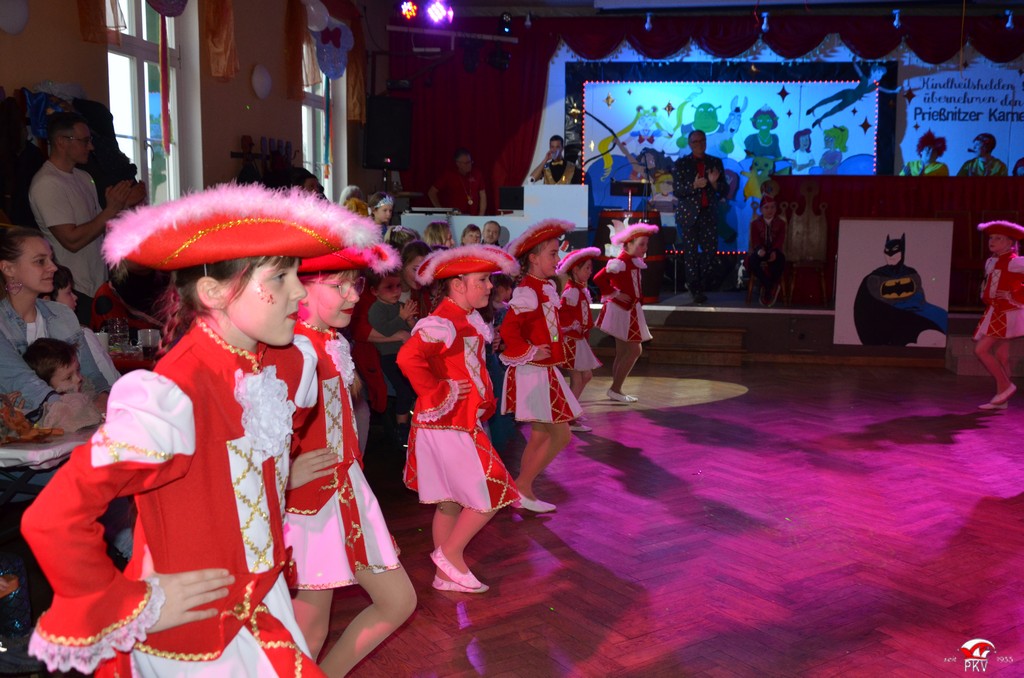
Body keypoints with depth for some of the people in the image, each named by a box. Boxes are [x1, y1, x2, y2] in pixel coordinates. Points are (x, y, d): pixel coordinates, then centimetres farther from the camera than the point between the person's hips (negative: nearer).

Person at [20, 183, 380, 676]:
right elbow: (51, 522, -31)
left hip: (266, 600, 6)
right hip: (194, 638, -6)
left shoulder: (291, 364, -5)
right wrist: (134, 607, -19)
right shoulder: (174, 396, -30)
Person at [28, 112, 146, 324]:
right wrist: (112, 209, -19)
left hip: (99, 285, 8)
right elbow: (72, 240, -21)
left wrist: (126, 204, 0)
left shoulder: (83, 177, 13)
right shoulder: (46, 185, -15)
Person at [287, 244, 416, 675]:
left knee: (399, 602, 15)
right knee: (310, 631, 5)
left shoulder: (337, 344, 7)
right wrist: (287, 473, -23)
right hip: (309, 504, -8)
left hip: (349, 492, 9)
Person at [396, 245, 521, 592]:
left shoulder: (468, 320, 11)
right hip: (448, 426, -10)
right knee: (491, 495, -3)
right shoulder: (442, 322, -20)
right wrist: (440, 393, -25)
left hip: (461, 424, 10)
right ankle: (450, 555, 12)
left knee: (451, 503, 16)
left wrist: (485, 400, 12)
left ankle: (447, 574, 27)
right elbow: (408, 358, -35)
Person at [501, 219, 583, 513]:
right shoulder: (527, 292, -18)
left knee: (540, 436, 14)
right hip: (534, 373, -10)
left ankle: (524, 492, 22)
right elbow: (508, 330, -29)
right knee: (560, 434, -5)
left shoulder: (545, 288, 11)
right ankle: (521, 488, 5)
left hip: (543, 372, 10)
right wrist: (530, 353, -20)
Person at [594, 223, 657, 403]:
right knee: (635, 349, -8)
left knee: (623, 353, 12)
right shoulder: (620, 262, -19)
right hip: (620, 311, -9)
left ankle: (616, 391, 18)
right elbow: (599, 278, -29)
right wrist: (615, 294, -22)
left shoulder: (634, 262, 9)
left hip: (629, 311, 9)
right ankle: (615, 389, -1)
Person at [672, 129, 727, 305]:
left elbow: (724, 190, 8)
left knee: (710, 251, 0)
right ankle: (695, 290, 10)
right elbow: (677, 191, -3)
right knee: (691, 253, 0)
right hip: (689, 215, -2)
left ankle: (699, 285, 19)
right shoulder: (681, 164, 3)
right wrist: (694, 185, -19)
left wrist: (714, 183, -13)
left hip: (709, 214, 2)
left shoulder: (716, 163, 10)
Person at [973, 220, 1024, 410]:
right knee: (1000, 356, 10)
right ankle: (1001, 399, 16)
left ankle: (1005, 386, 0)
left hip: (1007, 313, -8)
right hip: (997, 313, 8)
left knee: (981, 350, -14)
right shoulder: (991, 262, 11)